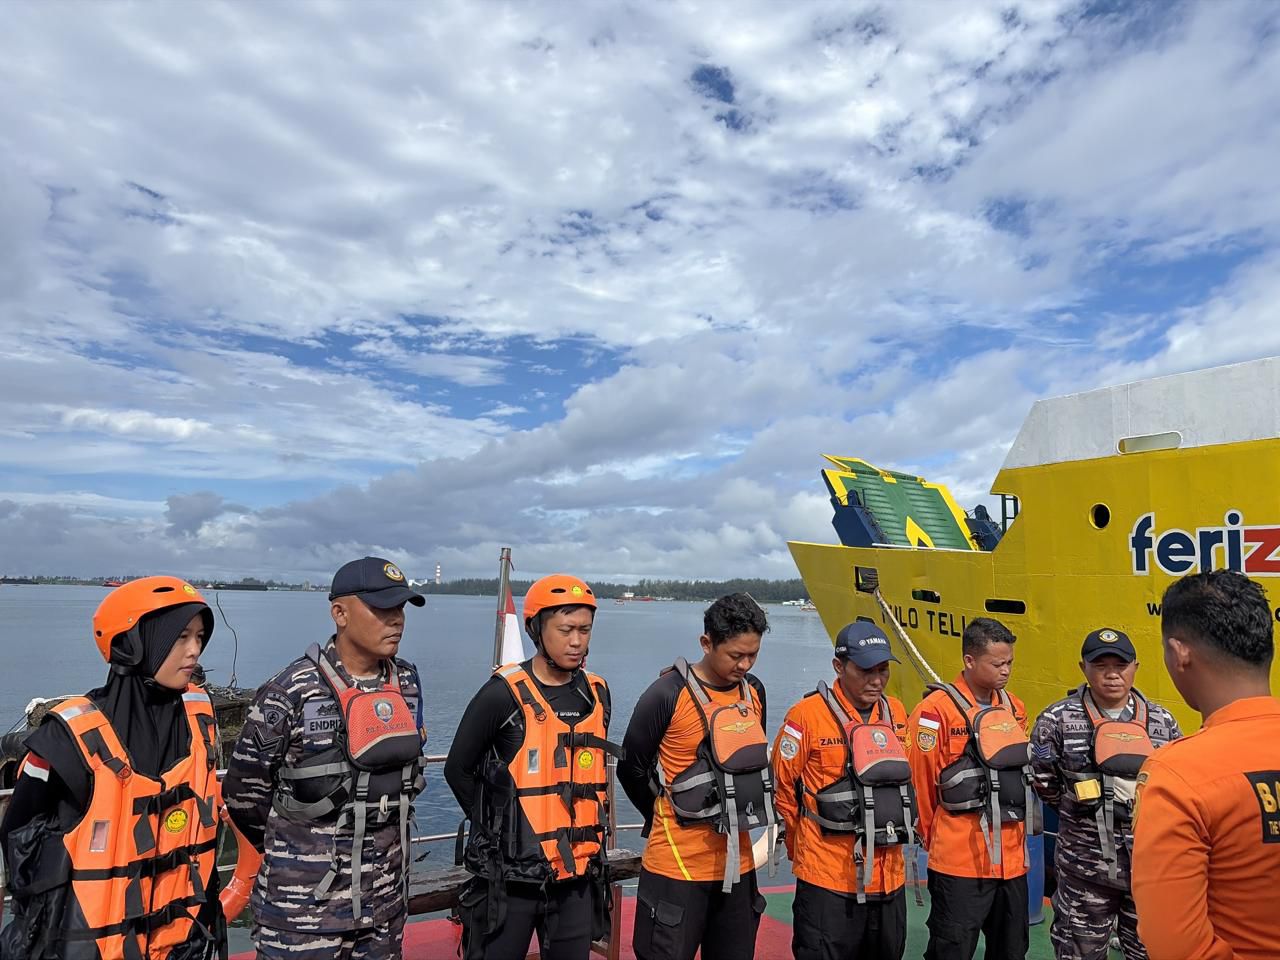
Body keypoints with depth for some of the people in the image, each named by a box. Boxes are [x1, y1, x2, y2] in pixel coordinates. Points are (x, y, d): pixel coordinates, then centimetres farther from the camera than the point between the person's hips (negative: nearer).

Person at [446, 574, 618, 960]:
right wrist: (499, 828, -1)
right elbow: (458, 770, -4)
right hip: (513, 874, -4)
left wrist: (580, 830, 12)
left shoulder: (597, 694, 3)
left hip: (578, 873, 5)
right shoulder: (503, 694, -13)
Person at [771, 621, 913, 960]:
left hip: (889, 877, 6)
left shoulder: (896, 713, 5)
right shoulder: (808, 715, -15)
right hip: (829, 880, -6)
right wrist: (804, 848, 3)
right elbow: (782, 789, -6)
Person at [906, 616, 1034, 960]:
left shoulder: (1013, 707, 8)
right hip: (960, 860, -6)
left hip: (1012, 857, 7)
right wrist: (932, 835, 2)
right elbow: (918, 780, -10)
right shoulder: (936, 710, -15)